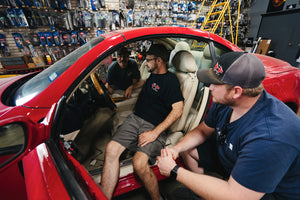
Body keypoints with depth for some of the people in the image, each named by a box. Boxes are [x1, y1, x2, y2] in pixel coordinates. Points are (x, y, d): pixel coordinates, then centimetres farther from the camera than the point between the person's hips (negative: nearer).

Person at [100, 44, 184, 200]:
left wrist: (155, 132, -20)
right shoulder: (152, 76, 20)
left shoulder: (171, 80, -4)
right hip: (135, 118, 7)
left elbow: (177, 110, -14)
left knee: (139, 162, -28)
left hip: (155, 126, -6)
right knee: (111, 149, -16)